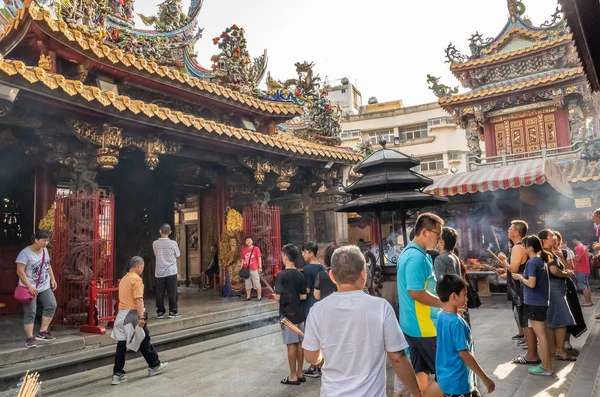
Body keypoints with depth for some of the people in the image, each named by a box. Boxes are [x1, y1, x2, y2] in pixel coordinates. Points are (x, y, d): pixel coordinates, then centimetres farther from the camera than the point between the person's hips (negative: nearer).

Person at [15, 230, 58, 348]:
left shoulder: (45, 250, 6)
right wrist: (29, 286, -25)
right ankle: (29, 338, 5)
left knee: (51, 306, -3)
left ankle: (42, 333, 6)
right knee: (30, 313, -3)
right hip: (29, 288, -7)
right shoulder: (25, 253, -16)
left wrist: (53, 279, 10)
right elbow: (20, 271, -19)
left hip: (45, 287, 7)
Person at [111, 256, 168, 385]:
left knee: (121, 344, 7)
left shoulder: (124, 279, 14)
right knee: (144, 341, 7)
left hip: (122, 314, 8)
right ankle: (154, 366, 21)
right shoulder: (136, 279, -13)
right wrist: (141, 317, -24)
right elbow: (138, 299, -21)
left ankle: (118, 374, 7)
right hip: (133, 314, -7)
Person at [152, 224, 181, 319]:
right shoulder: (173, 243, -9)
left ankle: (160, 312, 13)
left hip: (159, 272, 2)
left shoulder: (155, 244, -2)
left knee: (160, 293, 8)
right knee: (172, 293, 5)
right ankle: (173, 311, 9)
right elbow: (177, 255, 4)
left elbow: (155, 254, 12)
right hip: (171, 272, -2)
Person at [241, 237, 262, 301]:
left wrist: (260, 267, -6)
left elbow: (259, 258, -1)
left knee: (257, 283, -2)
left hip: (254, 269, -4)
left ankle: (259, 297, 3)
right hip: (246, 269, 4)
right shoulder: (243, 250, 10)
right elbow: (243, 259, 15)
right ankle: (248, 297, 17)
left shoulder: (256, 248, 0)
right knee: (247, 284, 9)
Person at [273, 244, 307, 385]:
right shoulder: (300, 275, 3)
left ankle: (293, 376, 9)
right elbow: (303, 296, 6)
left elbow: (278, 297, -17)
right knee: (299, 343, 12)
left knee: (291, 344, 1)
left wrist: (273, 296, 4)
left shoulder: (281, 275, -15)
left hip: (287, 314, -6)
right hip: (299, 313, 6)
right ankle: (299, 373, 21)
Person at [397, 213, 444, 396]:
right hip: (424, 327, -10)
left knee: (420, 375, 14)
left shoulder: (409, 252, 13)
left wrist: (443, 300, 16)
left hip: (413, 325, 10)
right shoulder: (417, 257, -20)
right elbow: (416, 292, -26)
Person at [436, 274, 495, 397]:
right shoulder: (456, 322, -25)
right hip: (457, 380, -8)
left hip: (446, 377, 8)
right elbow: (464, 354, -22)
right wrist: (485, 378, -15)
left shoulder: (440, 315, 1)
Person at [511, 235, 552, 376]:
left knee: (541, 335, -3)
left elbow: (531, 284, -23)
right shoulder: (541, 260, 10)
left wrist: (520, 277, -8)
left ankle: (546, 367, 4)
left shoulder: (531, 262, -17)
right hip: (541, 301, 9)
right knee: (540, 333, 18)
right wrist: (523, 276, 11)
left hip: (534, 302, -9)